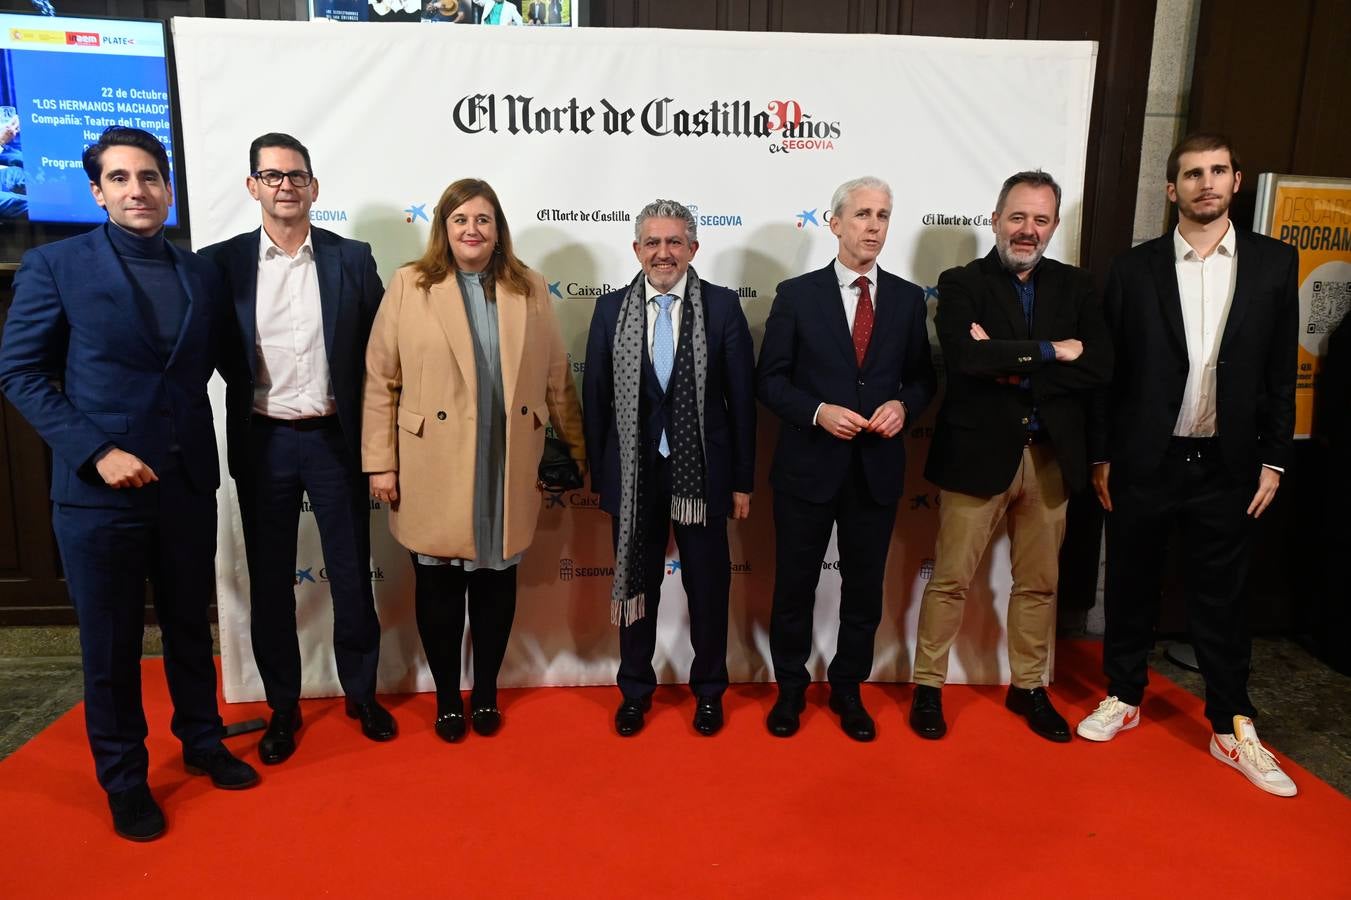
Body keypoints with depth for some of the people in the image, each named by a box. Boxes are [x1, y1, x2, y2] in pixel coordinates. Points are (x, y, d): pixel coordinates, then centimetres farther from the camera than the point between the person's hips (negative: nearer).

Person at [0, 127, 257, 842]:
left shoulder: (201, 274, 7)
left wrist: (197, 448, 1)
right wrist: (95, 451, -14)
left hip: (187, 484, 3)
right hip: (99, 488, -3)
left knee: (190, 624, 17)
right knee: (110, 643, 9)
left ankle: (202, 743, 36)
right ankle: (123, 780, 27)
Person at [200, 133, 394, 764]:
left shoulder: (352, 259, 1)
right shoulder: (222, 263, 0)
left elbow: (378, 349, 3)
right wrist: (247, 399, -2)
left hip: (335, 439, 0)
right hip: (262, 443, 1)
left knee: (352, 576, 8)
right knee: (270, 583, 11)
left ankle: (361, 693, 28)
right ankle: (282, 706, 28)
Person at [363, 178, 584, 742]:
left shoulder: (530, 289, 5)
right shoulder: (409, 286, -1)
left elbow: (556, 380, 7)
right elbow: (381, 381, -1)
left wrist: (580, 449, 7)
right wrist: (380, 462, -5)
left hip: (508, 469, 2)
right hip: (433, 469, -1)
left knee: (496, 582, 12)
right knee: (438, 585, 10)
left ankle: (486, 692, 30)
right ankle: (446, 696, 29)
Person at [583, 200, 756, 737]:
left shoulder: (723, 306, -3)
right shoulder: (611, 309, 1)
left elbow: (742, 397, -2)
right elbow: (596, 398, 3)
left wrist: (743, 480, -3)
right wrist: (599, 476, 2)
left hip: (702, 472, -1)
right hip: (633, 474, 1)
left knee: (708, 587, 11)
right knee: (635, 585, 14)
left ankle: (709, 689, 32)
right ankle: (635, 689, 32)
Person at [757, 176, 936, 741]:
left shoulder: (908, 298, 5)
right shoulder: (797, 295, -3)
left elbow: (922, 376, 10)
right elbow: (770, 380, -3)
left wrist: (903, 405, -11)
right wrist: (819, 412, -18)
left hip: (877, 469, 2)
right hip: (808, 467, -2)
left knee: (864, 589, 13)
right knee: (794, 587, 10)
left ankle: (848, 690, 33)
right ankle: (790, 688, 31)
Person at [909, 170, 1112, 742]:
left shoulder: (1075, 287, 8)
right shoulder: (961, 284, -3)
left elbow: (1099, 366, -6)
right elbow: (965, 356, -22)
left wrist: (1013, 369, -15)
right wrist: (1050, 352, -16)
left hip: (1051, 457, 4)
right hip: (978, 454, -4)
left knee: (1038, 582, 15)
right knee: (950, 580, 5)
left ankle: (1029, 687, 32)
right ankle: (928, 687, 21)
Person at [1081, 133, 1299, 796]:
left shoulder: (1274, 263, 2)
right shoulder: (1134, 269, -1)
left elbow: (1280, 372, 4)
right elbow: (1107, 370, 1)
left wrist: (1273, 460, 1)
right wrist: (1100, 456, -1)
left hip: (1225, 467, 1)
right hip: (1143, 462, 0)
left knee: (1220, 599, 10)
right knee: (1131, 587, 12)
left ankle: (1232, 729, 23)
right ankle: (1123, 697, 30)